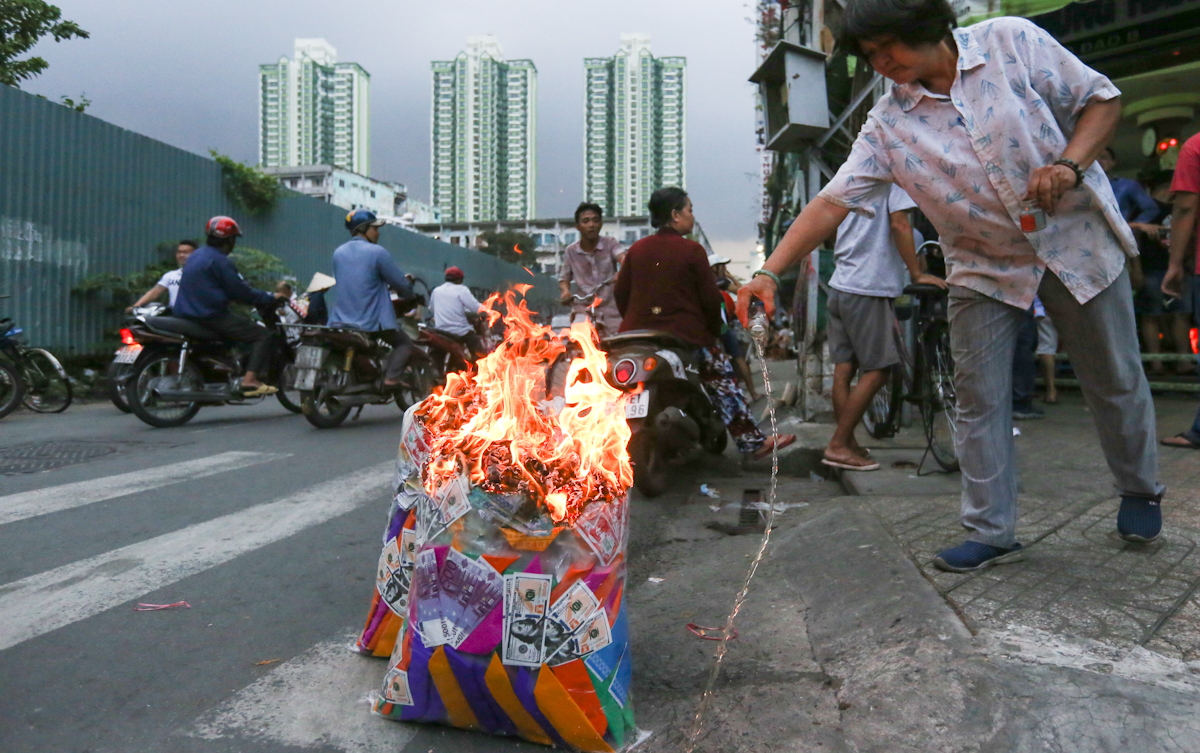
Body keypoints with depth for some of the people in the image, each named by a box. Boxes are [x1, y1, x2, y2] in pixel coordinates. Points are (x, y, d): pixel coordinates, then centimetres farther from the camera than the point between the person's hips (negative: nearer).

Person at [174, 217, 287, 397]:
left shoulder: (196, 255, 17)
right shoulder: (219, 261, -14)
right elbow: (240, 291, -14)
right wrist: (270, 298, -3)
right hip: (211, 316, -10)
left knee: (244, 321, 32)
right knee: (263, 335, -9)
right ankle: (249, 380, -23)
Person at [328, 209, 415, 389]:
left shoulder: (338, 253, 10)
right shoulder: (377, 252, -10)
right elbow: (401, 284, -7)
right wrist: (409, 295, 16)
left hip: (340, 321, 6)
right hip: (371, 323, -6)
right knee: (405, 343, 12)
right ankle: (391, 377, -11)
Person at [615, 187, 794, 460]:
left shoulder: (636, 249, 6)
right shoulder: (692, 250, -8)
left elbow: (620, 294, 9)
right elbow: (710, 298, -7)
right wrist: (713, 331, 9)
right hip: (686, 337, -4)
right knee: (722, 376, 9)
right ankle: (752, 442, 12)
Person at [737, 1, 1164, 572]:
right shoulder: (888, 123, -8)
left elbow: (1101, 99, -3)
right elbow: (832, 201, -16)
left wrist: (1070, 165, -22)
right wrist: (770, 272, -27)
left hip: (1075, 236, 0)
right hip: (985, 268, 1)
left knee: (1115, 379, 12)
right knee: (977, 400, -2)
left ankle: (1140, 491, 38)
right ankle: (990, 533, 11)